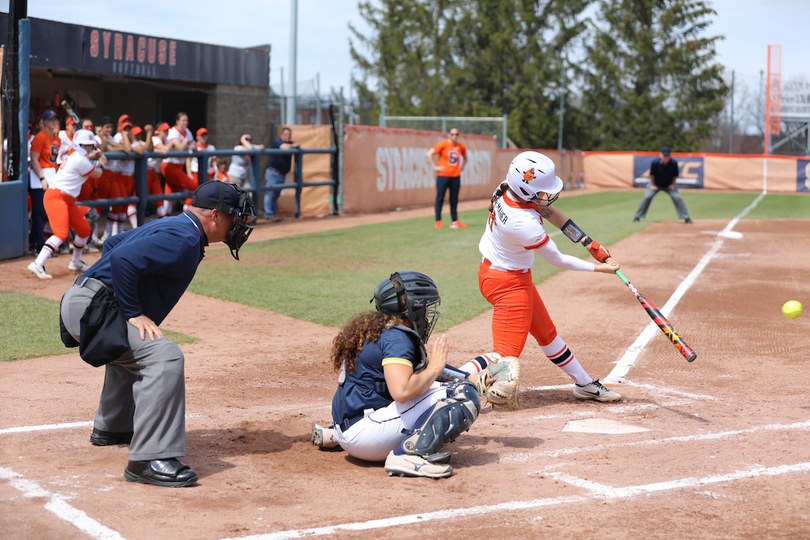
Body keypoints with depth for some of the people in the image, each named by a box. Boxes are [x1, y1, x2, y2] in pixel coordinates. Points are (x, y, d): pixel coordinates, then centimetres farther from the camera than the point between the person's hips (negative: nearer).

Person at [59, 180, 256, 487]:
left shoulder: (171, 226, 19)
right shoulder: (183, 239, -14)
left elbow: (112, 244, 29)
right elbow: (123, 259, -26)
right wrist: (134, 314, -22)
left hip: (79, 301, 11)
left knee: (132, 348, 36)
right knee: (163, 356, -24)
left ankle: (111, 428, 51)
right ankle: (148, 460, -27)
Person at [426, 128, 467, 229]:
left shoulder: (461, 147, 8)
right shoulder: (443, 144, -6)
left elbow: (465, 157, 28)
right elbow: (429, 153, -8)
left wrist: (462, 167, 15)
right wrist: (435, 167, -10)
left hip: (456, 176, 4)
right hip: (443, 175, -4)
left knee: (454, 199, 6)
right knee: (440, 198, -3)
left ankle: (454, 221, 11)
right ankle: (438, 221, 2)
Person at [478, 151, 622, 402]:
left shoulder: (508, 191, -11)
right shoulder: (524, 224, -34)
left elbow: (548, 211, 6)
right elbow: (558, 260, -20)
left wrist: (589, 243, 5)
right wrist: (599, 268, -8)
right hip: (509, 283, -10)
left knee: (546, 333, 21)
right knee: (506, 353, -8)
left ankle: (584, 384, 36)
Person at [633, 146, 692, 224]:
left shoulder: (674, 163, -22)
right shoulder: (655, 162, -27)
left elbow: (675, 175, -6)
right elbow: (652, 174, -13)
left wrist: (672, 184, -7)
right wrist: (653, 185, -9)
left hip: (669, 185, 1)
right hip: (656, 184, -1)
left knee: (677, 198, -11)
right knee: (647, 197, -14)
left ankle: (686, 218, -1)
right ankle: (637, 216, -1)